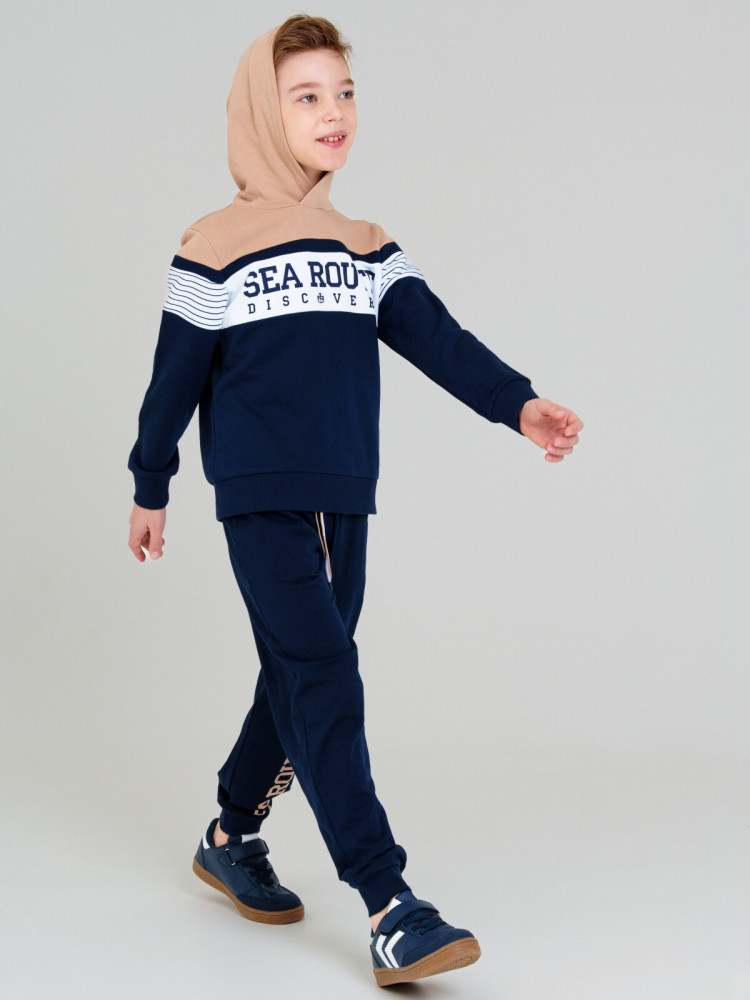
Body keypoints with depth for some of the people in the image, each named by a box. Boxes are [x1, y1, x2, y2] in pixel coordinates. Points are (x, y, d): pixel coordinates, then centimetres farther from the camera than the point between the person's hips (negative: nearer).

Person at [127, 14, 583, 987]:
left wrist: (517, 401, -19)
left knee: (300, 684, 12)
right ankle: (391, 912, -18)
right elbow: (176, 378, 1)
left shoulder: (369, 249, 10)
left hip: (344, 504, 6)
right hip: (262, 503, -6)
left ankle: (232, 837, 33)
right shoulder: (216, 246, -4)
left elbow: (436, 337, -3)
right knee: (326, 683, -14)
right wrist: (150, 489, 7)